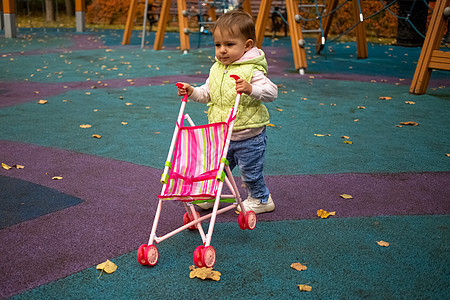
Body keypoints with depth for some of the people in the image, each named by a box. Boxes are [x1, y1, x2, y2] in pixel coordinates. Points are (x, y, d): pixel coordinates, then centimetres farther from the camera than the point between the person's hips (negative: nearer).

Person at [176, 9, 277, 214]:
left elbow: (271, 91, -27)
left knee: (250, 171, 10)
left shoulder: (251, 71, -19)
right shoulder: (216, 69, 4)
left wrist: (250, 89, -43)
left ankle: (261, 199, 33)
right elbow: (207, 94, 15)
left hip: (248, 137, -6)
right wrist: (192, 92, -2)